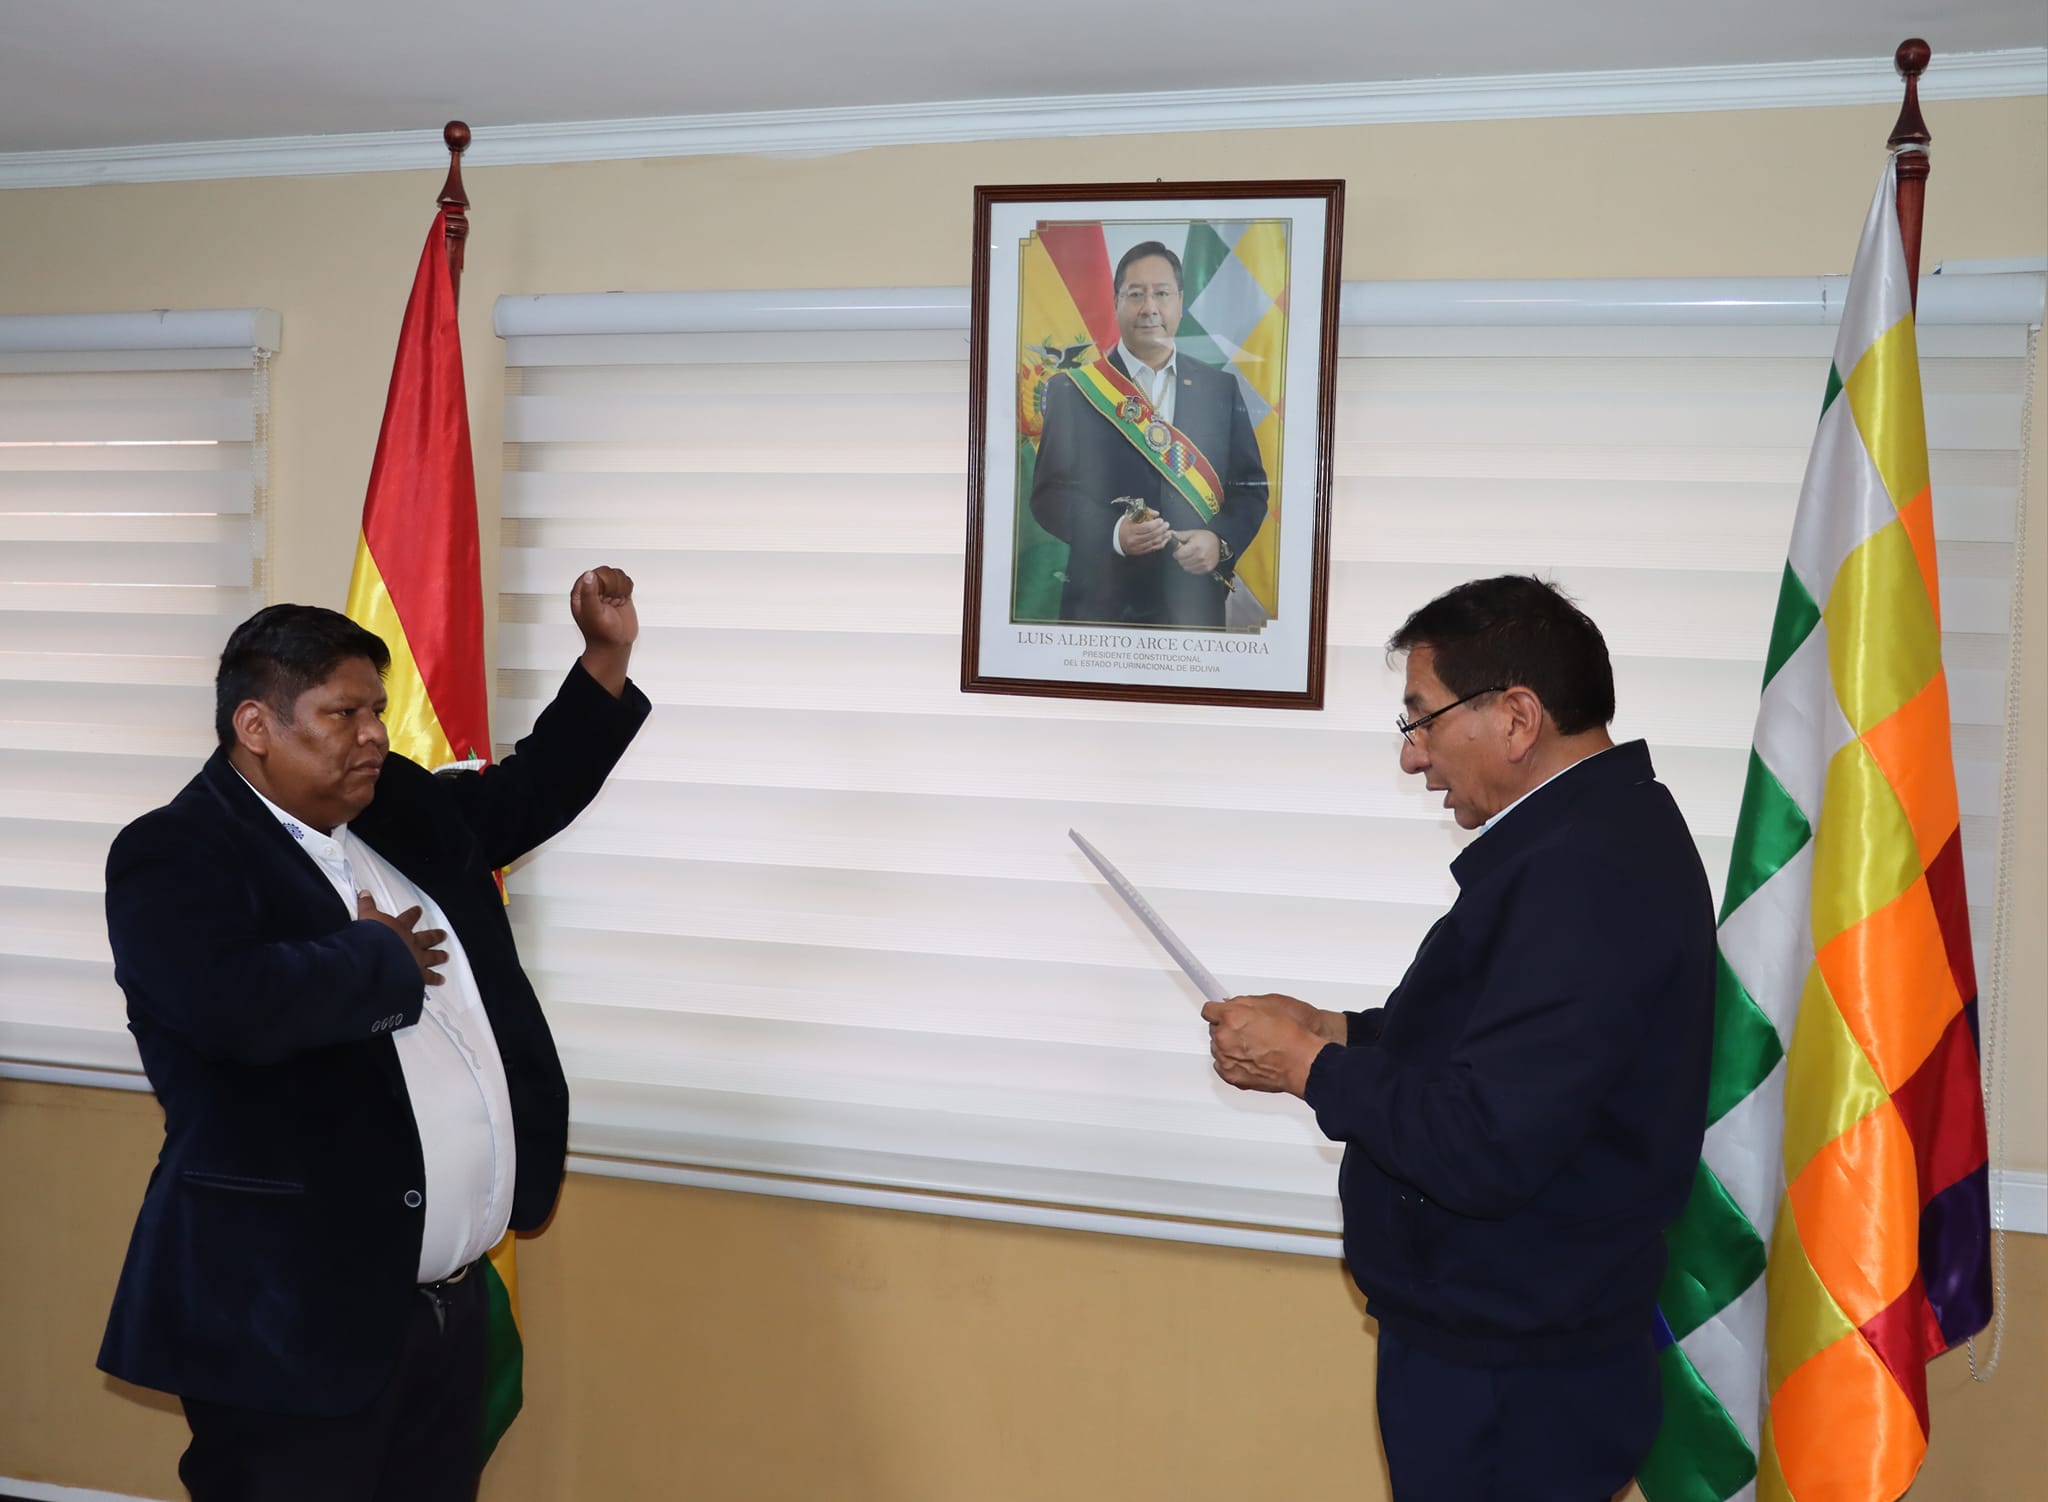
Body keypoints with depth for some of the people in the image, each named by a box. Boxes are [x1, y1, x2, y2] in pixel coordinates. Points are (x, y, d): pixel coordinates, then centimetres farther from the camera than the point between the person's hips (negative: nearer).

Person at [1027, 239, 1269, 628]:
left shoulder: (1221, 388, 7)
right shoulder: (1073, 390, 0)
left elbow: (1250, 486, 7)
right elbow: (1049, 492, -3)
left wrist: (1221, 540, -12)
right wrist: (1113, 533, -20)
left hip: (1197, 601, 2)